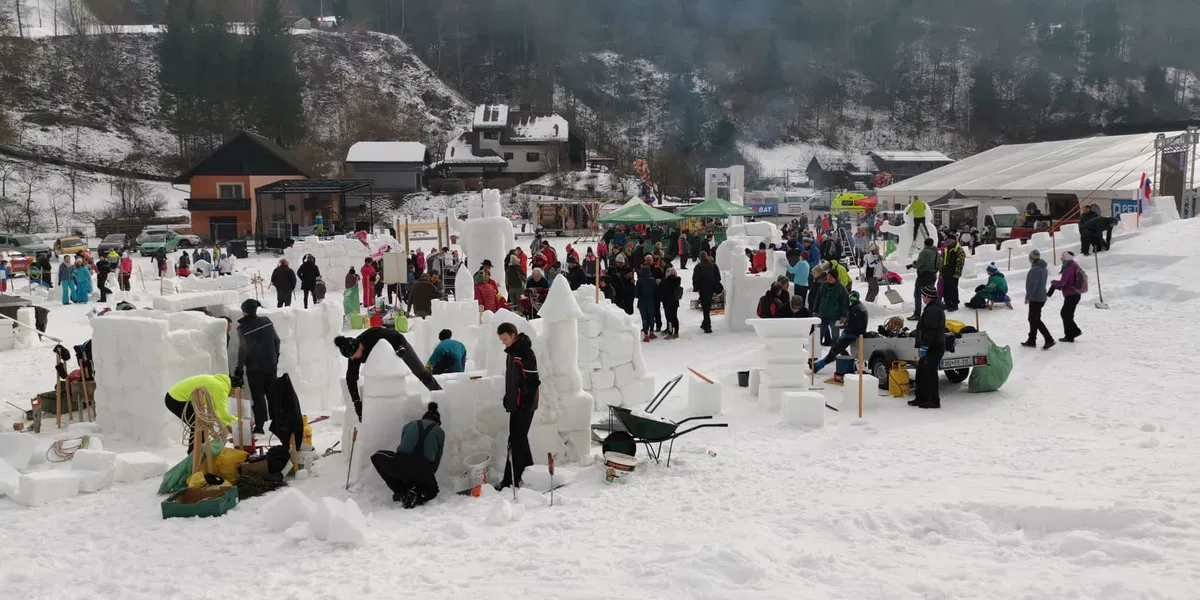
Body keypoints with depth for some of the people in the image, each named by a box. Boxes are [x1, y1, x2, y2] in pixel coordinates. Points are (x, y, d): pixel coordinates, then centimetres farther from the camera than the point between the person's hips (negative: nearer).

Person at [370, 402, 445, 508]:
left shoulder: (409, 425, 27)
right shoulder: (439, 432, 23)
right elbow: (437, 459, 23)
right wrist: (428, 475, 40)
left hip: (399, 465, 0)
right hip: (423, 470, 0)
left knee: (377, 457, 34)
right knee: (432, 490, 36)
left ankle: (402, 491, 19)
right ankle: (416, 492, 0)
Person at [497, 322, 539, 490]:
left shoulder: (525, 352, -17)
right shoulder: (511, 351, 13)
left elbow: (533, 380, -19)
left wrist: (526, 402, -20)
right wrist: (508, 398, 21)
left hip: (524, 405, -10)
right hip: (515, 404, 10)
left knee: (516, 441, -9)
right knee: (519, 439, 15)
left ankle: (511, 481, -8)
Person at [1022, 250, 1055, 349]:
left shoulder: (1035, 269, -19)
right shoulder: (1043, 269, 13)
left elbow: (1032, 284, -24)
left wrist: (1027, 297, -19)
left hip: (1035, 298, -10)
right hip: (1041, 297, 10)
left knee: (1035, 320, -6)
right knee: (1032, 319, 16)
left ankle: (1049, 339, -10)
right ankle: (1031, 341, 22)